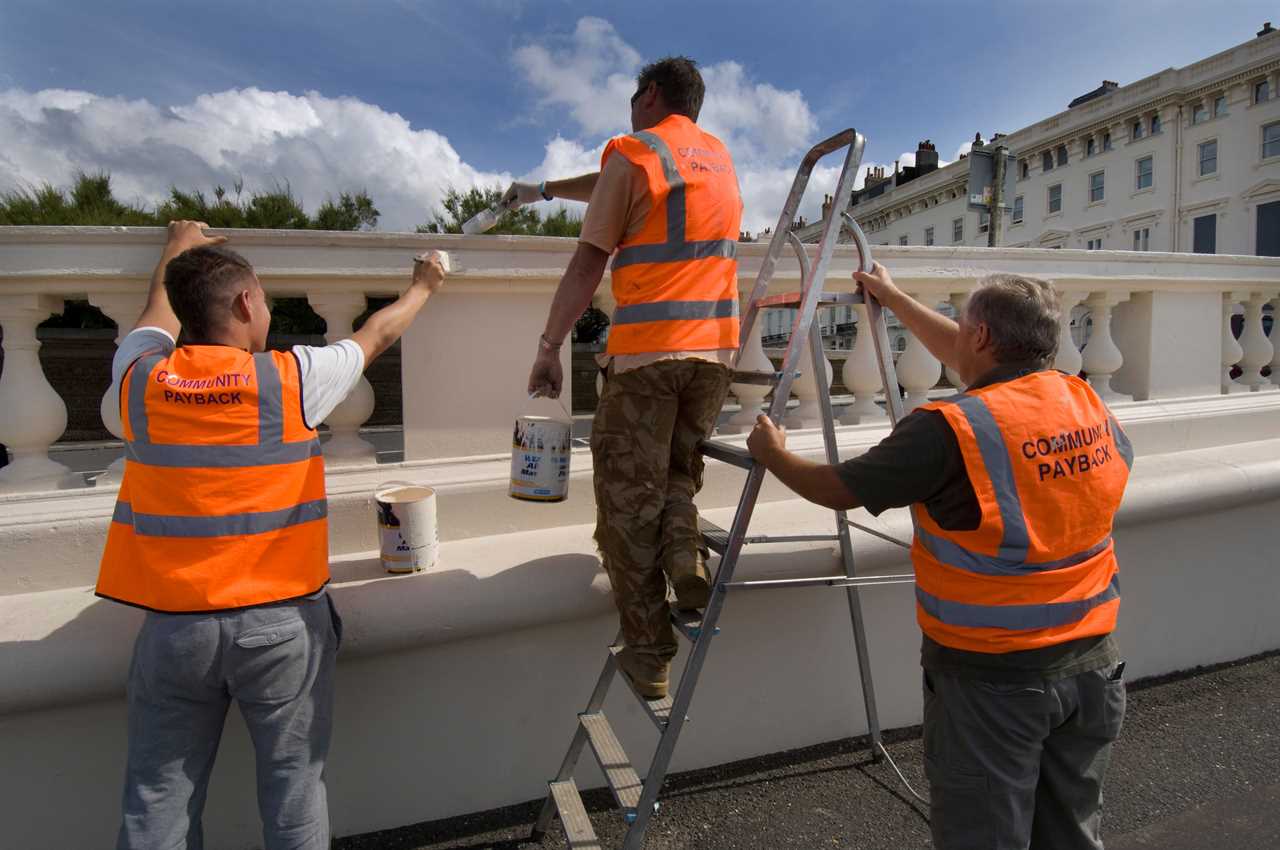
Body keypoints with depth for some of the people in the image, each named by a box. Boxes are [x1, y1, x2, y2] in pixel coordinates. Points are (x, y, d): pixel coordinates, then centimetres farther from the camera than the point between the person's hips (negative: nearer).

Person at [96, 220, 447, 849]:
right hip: (280, 620, -3)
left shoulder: (139, 379, -2)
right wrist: (422, 286, 26)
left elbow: (157, 319, 22)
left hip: (173, 624, 3)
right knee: (294, 782, 10)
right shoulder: (290, 377, -10)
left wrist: (176, 251, 41)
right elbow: (375, 336, 8)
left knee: (159, 797, 14)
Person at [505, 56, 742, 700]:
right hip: (715, 348, 6)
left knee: (628, 501, 2)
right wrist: (543, 190, 42)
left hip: (644, 353, -6)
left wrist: (550, 346, -1)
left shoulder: (631, 153, 1)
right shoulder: (720, 156, 21)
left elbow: (589, 261, -6)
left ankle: (648, 656, 5)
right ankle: (685, 556, -2)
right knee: (680, 468, 24)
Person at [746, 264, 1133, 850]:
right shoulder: (1090, 406, 0)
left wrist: (772, 454, 8)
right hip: (1091, 668, 7)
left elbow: (838, 490, -13)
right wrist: (894, 298, 25)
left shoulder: (950, 429, -24)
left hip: (993, 678, -6)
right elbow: (980, 365, 15)